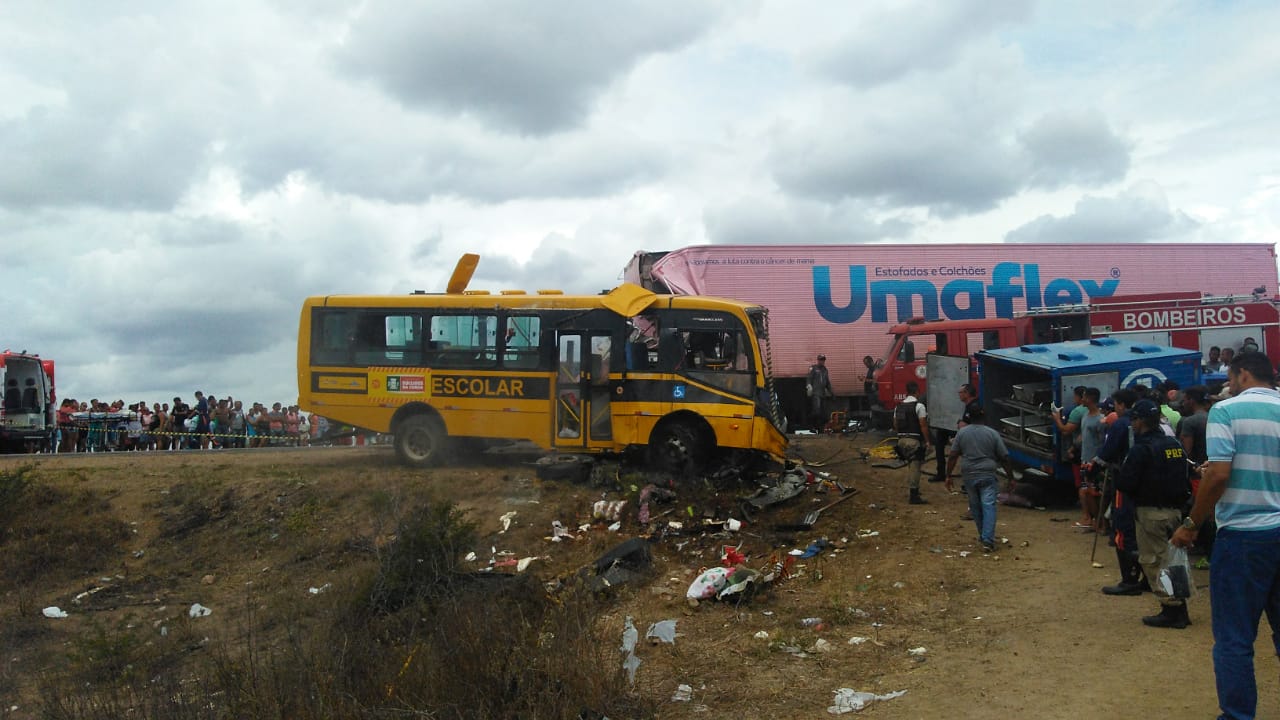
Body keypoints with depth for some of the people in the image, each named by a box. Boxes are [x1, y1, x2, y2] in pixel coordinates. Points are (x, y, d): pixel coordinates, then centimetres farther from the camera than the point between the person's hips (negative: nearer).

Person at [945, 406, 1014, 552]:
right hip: (987, 475, -2)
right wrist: (1010, 477, 10)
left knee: (975, 506, 16)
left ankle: (983, 536, 27)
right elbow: (1004, 458, 1)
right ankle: (988, 541, -13)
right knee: (988, 506, -3)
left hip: (969, 475, 2)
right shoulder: (993, 433, 1)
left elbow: (952, 456, -1)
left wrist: (948, 476, 6)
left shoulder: (961, 433, 2)